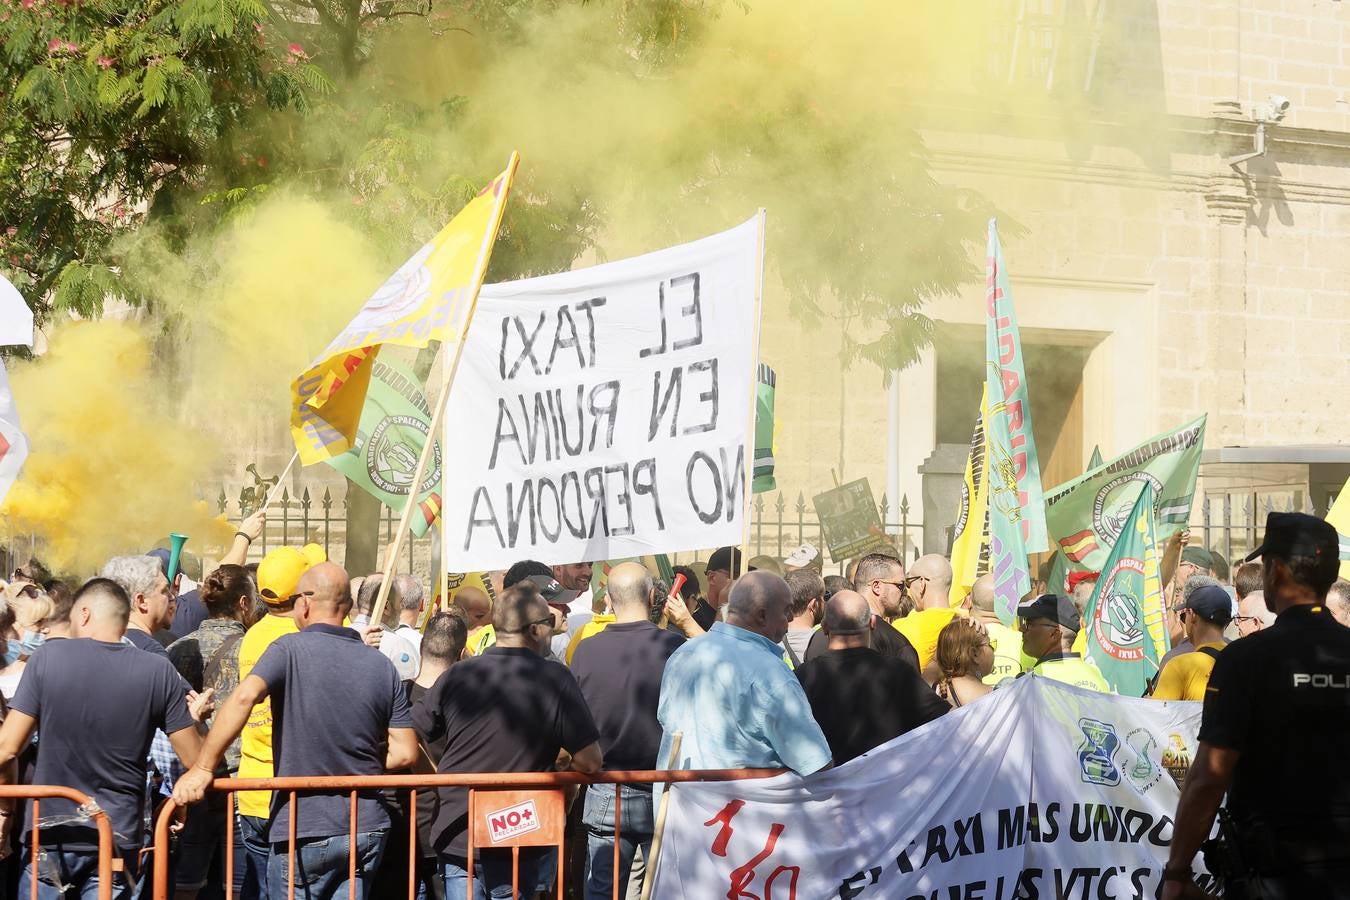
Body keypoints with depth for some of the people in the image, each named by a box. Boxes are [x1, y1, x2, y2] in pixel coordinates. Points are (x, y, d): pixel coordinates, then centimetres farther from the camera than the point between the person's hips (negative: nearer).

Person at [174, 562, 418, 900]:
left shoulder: (290, 650, -8)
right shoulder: (382, 666, 6)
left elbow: (243, 697, -25)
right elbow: (405, 753, 4)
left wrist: (203, 768, -21)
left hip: (303, 830, -4)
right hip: (367, 829, 4)